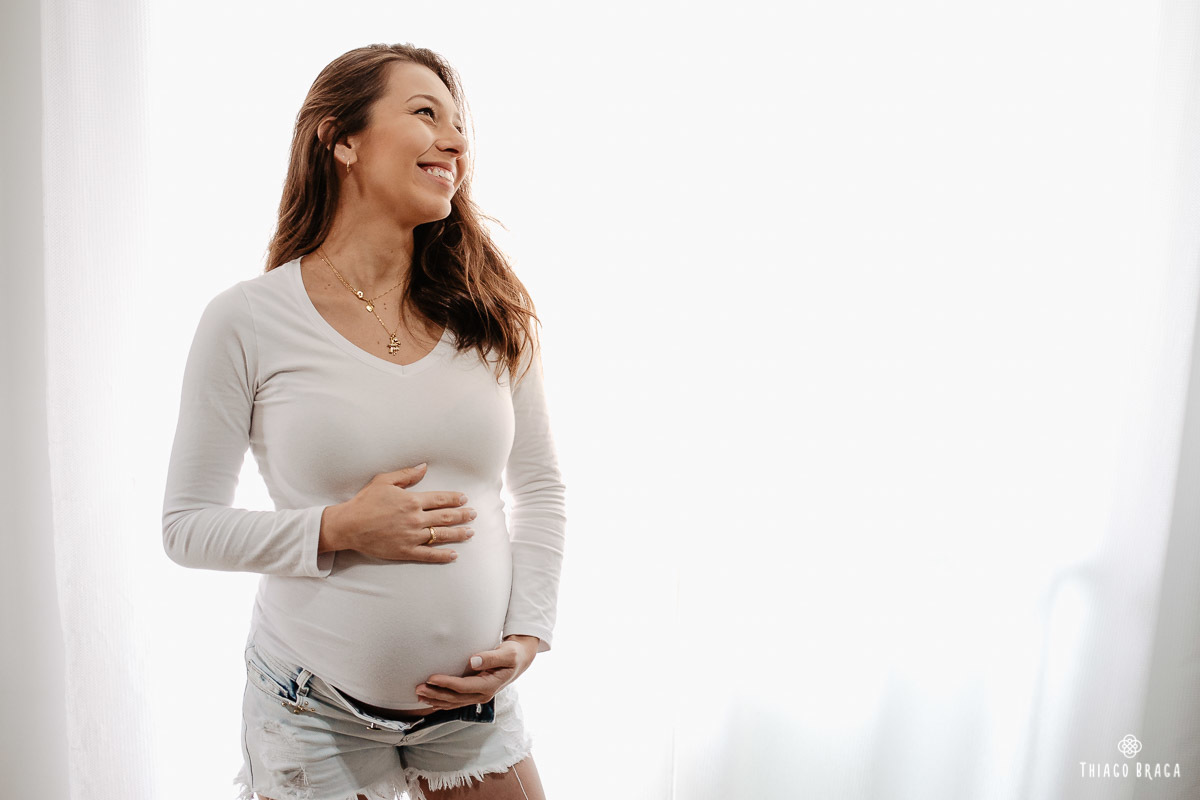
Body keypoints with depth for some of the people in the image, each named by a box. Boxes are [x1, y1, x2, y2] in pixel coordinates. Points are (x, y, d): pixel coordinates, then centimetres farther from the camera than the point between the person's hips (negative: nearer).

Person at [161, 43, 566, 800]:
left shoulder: (492, 312, -3)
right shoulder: (247, 322, -10)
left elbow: (542, 488, 5)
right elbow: (187, 524, -4)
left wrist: (527, 634, -4)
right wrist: (338, 530, -18)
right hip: (315, 709, -2)